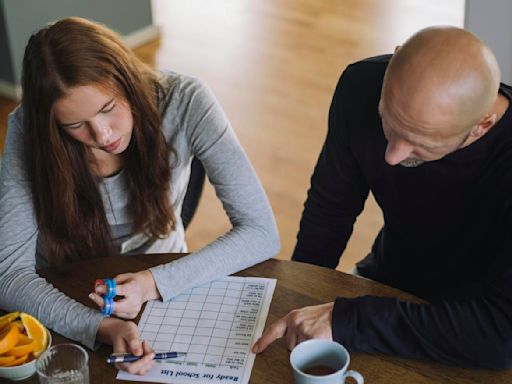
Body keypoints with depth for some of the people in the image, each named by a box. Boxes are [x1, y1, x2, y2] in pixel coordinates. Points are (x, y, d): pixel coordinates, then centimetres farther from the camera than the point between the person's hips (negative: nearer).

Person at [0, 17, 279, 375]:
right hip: (65, 307, 0)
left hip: (164, 288, 1)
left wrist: (156, 282, -31)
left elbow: (261, 233, -20)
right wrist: (101, 327, -39)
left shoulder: (183, 101, -22)